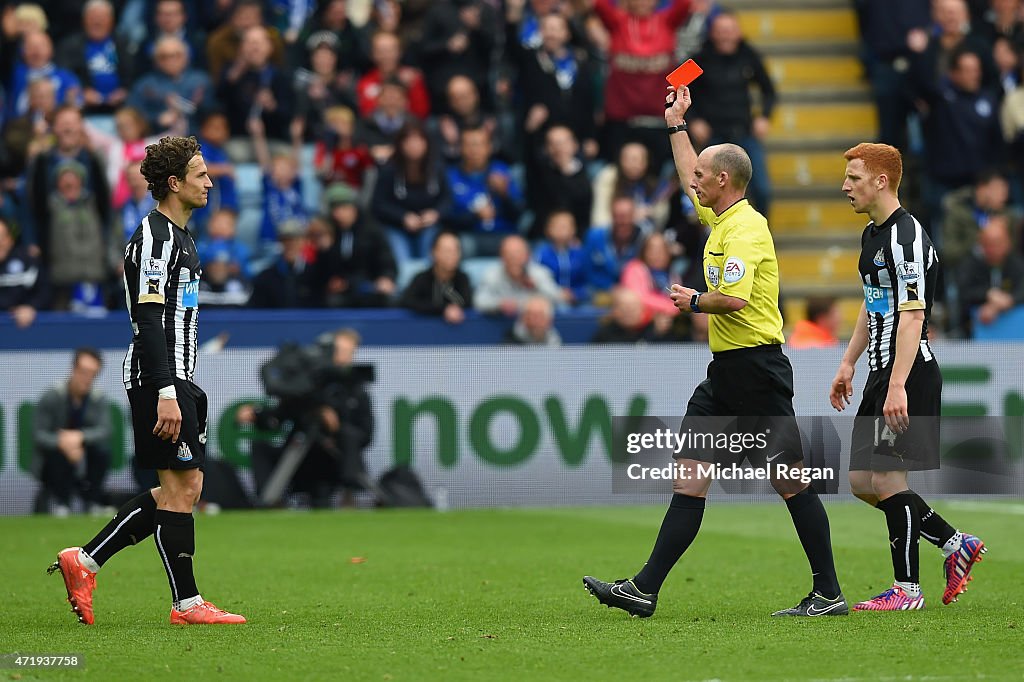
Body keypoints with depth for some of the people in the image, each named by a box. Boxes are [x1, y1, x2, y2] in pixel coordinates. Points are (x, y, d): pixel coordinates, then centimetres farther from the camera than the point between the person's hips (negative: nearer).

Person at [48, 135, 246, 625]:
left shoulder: (178, 236, 19)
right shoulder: (154, 237, -13)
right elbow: (148, 319, -20)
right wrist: (166, 394, -25)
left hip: (175, 379, 10)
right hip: (159, 380, -10)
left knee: (185, 488, 10)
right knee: (181, 488, -7)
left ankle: (84, 561, 11)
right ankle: (187, 603, -1)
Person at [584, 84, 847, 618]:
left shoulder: (745, 228, -15)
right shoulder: (720, 218, 14)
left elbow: (736, 297, -27)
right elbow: (691, 183, 35)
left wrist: (694, 301, -9)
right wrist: (676, 125, 39)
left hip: (756, 368, -10)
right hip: (726, 372, 10)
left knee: (789, 480, -4)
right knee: (689, 473, 4)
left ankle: (829, 594, 2)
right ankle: (645, 590, 2)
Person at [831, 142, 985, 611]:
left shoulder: (906, 237, -16)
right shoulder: (872, 235, 16)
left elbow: (912, 316, -22)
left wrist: (898, 386, -27)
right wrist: (849, 362, 23)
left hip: (910, 374, -10)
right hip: (882, 373, 10)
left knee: (886, 477, -8)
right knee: (862, 481, 10)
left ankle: (907, 589, 0)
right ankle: (955, 545, 19)